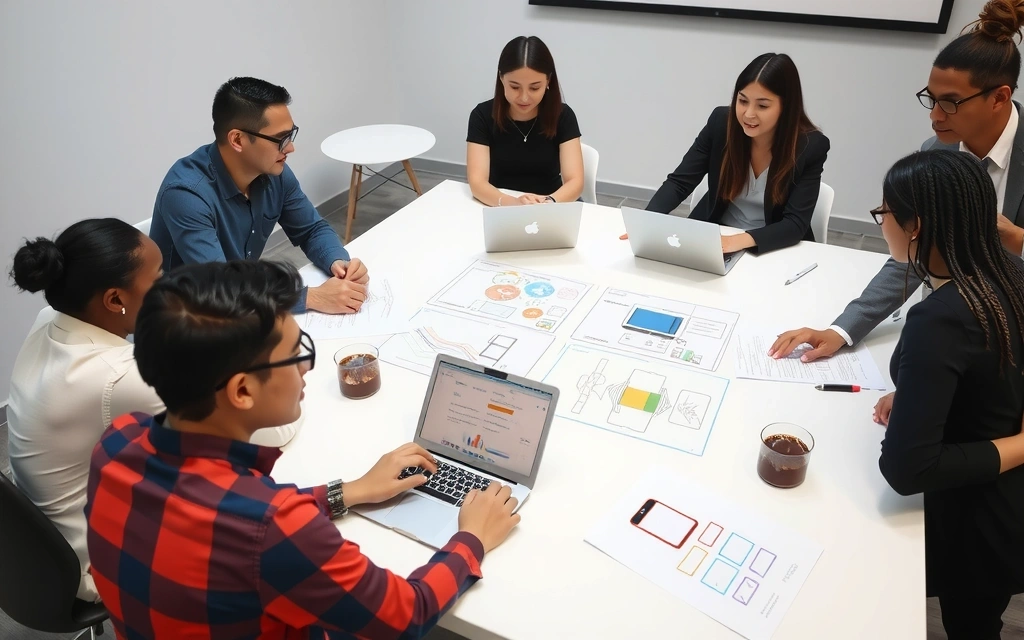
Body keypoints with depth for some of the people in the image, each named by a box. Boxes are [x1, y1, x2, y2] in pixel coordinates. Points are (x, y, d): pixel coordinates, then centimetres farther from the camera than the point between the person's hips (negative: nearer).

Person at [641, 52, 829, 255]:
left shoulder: (811, 146, -16)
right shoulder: (721, 122, -12)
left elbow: (796, 224, -19)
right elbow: (679, 182, -10)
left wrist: (742, 240, -38)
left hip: (776, 249, 0)